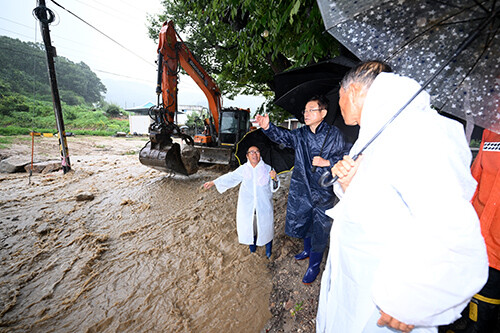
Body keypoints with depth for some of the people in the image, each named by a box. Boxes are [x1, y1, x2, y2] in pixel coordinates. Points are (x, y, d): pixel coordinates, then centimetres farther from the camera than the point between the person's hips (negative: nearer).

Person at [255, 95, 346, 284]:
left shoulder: (334, 134, -5)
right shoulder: (300, 134, 4)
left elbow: (344, 158, -1)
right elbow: (283, 136, -10)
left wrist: (327, 162, -18)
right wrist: (268, 127, -27)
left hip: (323, 190, -4)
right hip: (301, 188, 4)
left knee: (319, 228, 6)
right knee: (302, 220, 19)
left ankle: (314, 266, 28)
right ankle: (308, 250, 48)